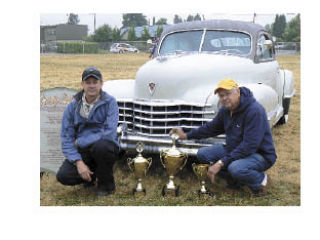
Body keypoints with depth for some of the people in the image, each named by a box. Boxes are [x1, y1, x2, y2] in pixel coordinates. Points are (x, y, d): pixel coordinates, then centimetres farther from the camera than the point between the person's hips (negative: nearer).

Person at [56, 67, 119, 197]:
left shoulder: (109, 102, -10)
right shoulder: (73, 106, 0)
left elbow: (109, 133, -22)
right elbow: (66, 138, -4)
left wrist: (79, 141, -16)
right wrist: (78, 162, -18)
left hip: (106, 148, -3)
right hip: (82, 152, 3)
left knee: (100, 145, -37)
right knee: (63, 176, -20)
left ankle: (107, 184, -8)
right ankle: (91, 175, 15)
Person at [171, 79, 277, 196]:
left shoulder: (255, 110, -25)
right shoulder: (225, 110, 1)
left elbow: (249, 145, -30)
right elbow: (212, 127, 21)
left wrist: (221, 163, -30)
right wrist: (187, 135, 16)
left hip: (261, 155, -8)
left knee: (235, 168, -38)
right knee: (202, 154, -2)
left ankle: (261, 180, -6)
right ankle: (237, 177, 4)